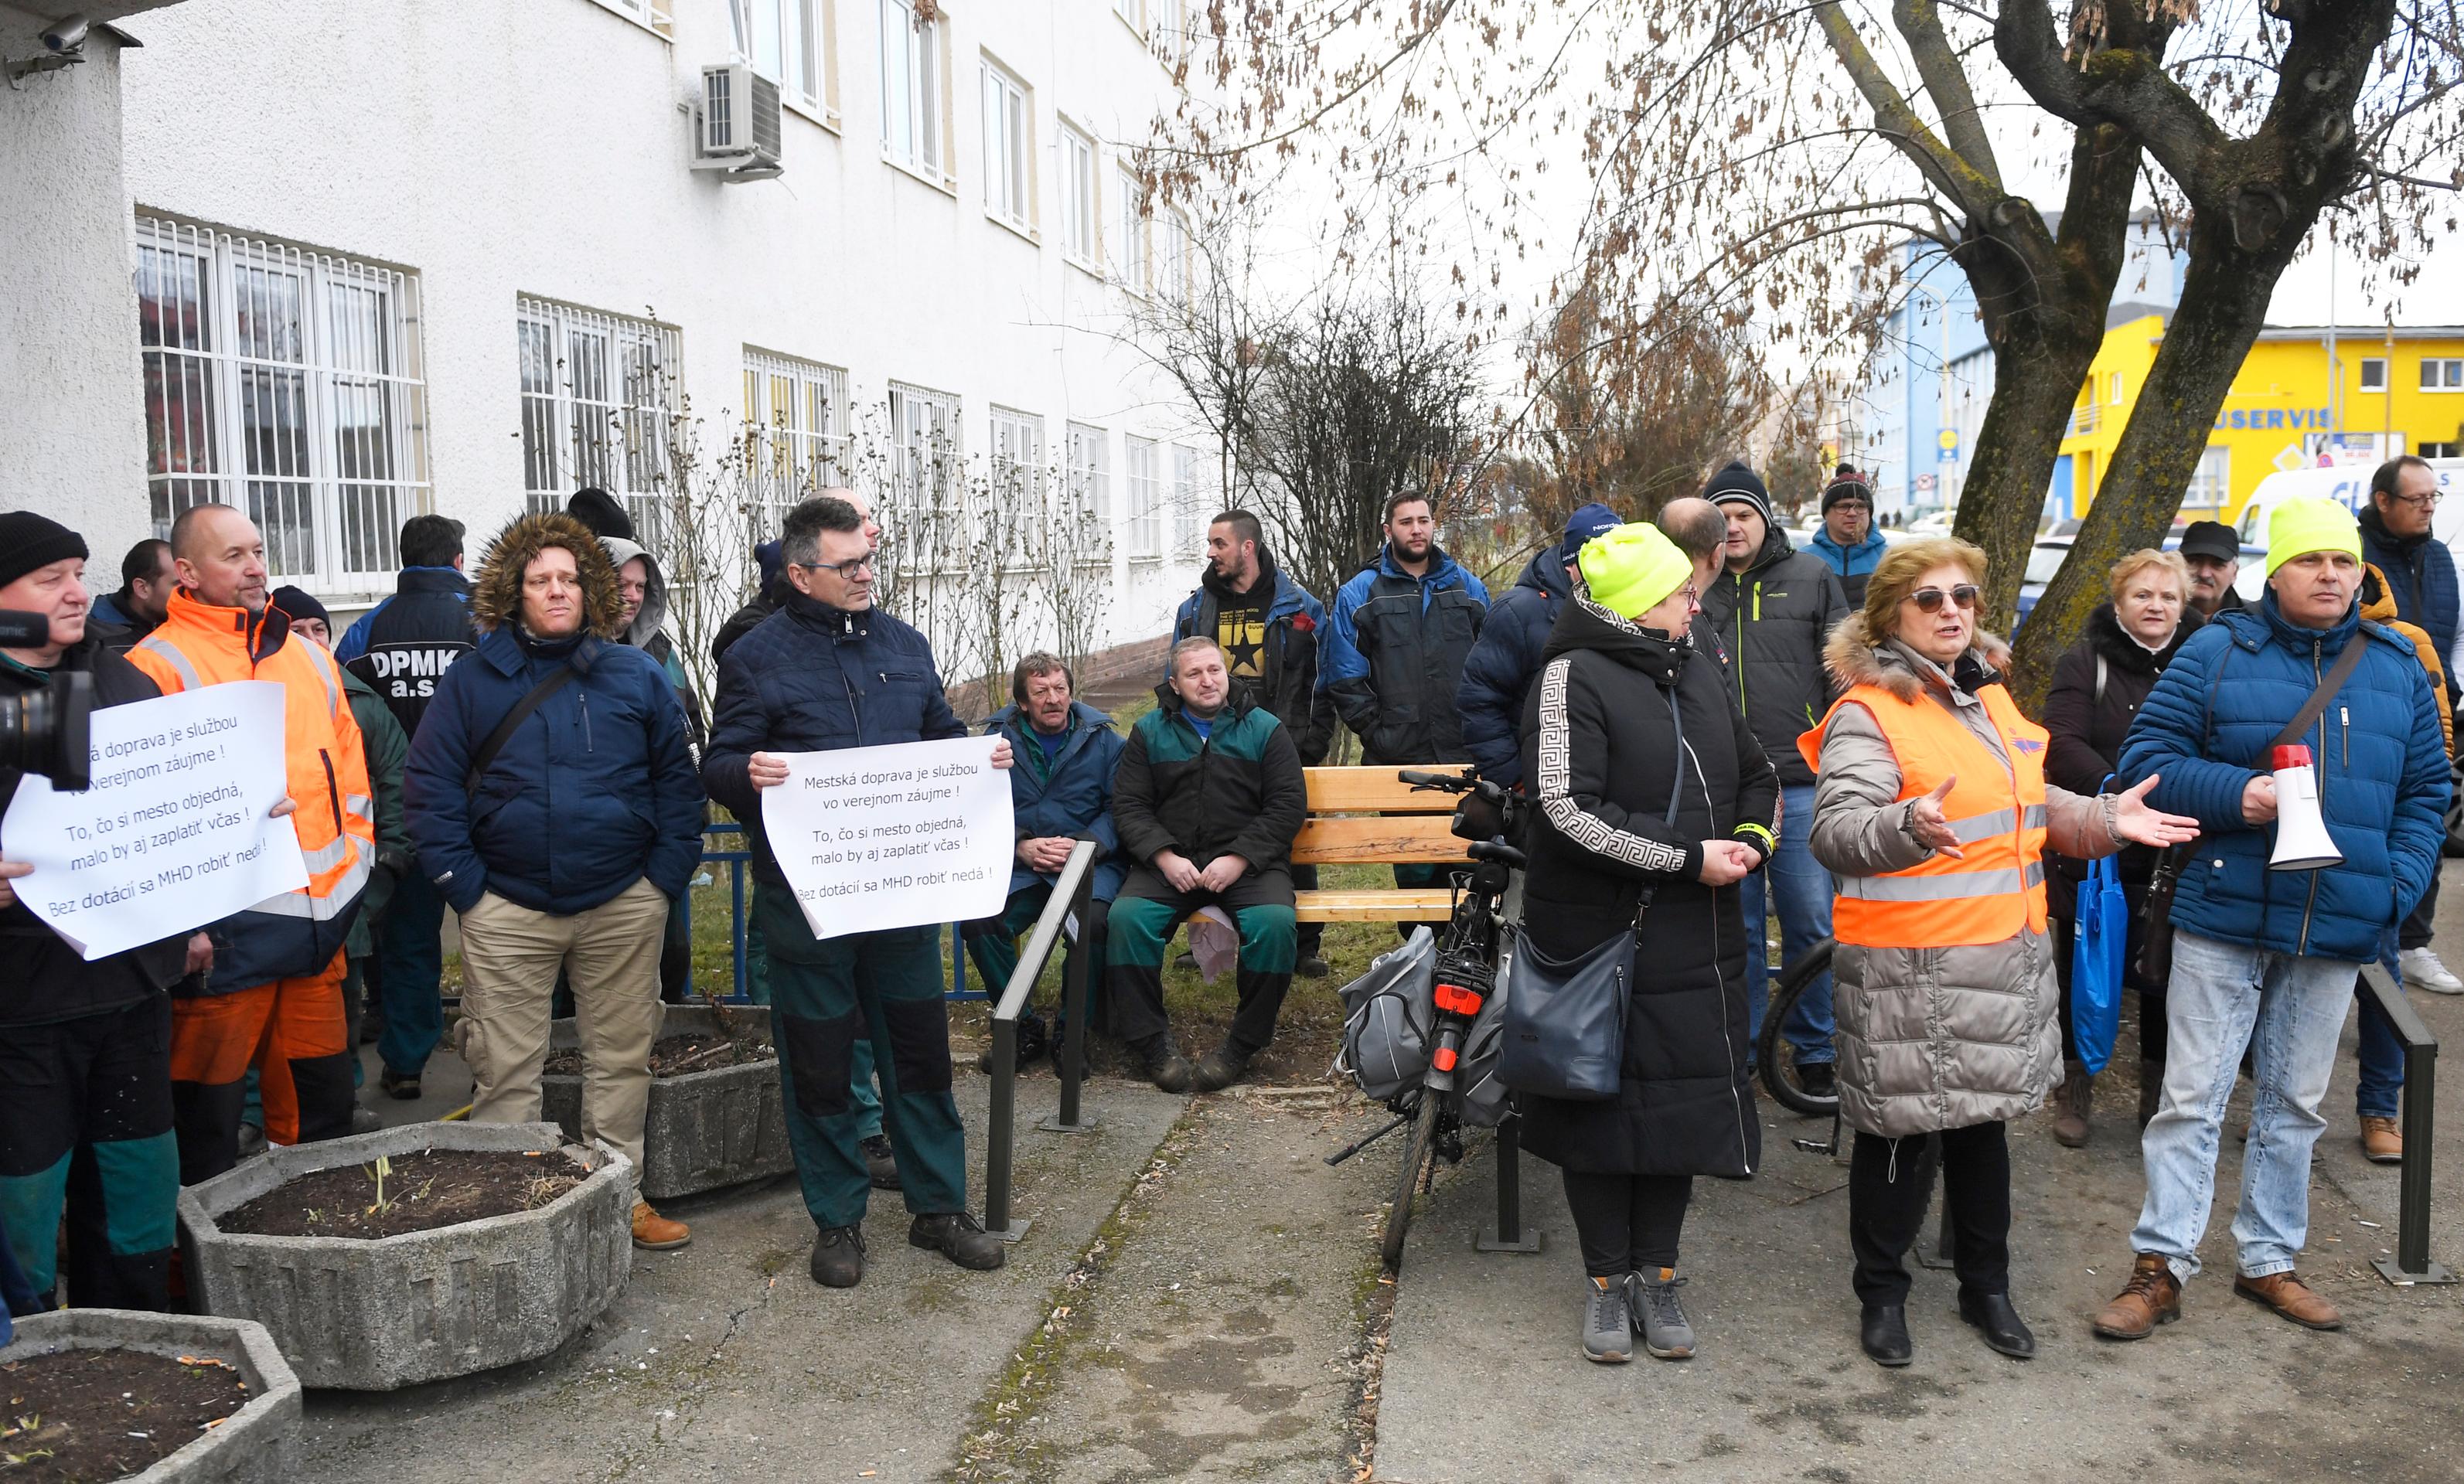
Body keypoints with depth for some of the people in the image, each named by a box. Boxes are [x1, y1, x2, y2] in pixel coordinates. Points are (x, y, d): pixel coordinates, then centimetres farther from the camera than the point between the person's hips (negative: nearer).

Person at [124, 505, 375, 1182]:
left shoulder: (307, 654, 13)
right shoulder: (158, 665, -7)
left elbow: (348, 761, 19)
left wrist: (353, 857, 13)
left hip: (320, 916, 6)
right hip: (226, 929, -6)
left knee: (324, 1100, 17)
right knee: (210, 1108, 5)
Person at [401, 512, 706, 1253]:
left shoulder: (637, 675, 5)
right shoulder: (472, 679, 2)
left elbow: (677, 777, 7)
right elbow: (430, 784, 2)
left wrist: (668, 873, -2)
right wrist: (463, 884, -6)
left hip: (624, 906, 1)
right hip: (508, 909, -1)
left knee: (622, 1059, 11)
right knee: (505, 1068, 5)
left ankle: (621, 1196, 24)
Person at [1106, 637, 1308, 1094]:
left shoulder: (1265, 729, 9)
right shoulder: (1150, 731, 13)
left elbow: (1289, 806, 1)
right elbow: (1129, 805, 6)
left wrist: (1239, 859, -11)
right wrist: (1165, 857, -11)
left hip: (1249, 862, -1)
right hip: (1169, 862, 1)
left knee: (1274, 922, -31)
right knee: (1127, 917, -27)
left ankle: (1241, 1045, -15)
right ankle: (1153, 1043, -16)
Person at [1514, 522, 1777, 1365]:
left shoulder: (1698, 672, 12)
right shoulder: (1576, 676, -11)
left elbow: (1758, 774, 23)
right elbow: (1569, 807, -21)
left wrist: (1751, 837, 1)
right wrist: (1689, 857, -18)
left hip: (1693, 938, 6)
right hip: (1597, 931, -6)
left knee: (1683, 1096, 9)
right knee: (1602, 1099, 6)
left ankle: (1656, 1276, 24)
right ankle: (1607, 1280, 22)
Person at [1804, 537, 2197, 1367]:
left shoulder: (1990, 698, 15)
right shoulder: (1866, 714, -13)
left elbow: (2027, 805, 27)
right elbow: (1837, 830, -24)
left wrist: (2104, 819, 14)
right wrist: (1911, 826, -41)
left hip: (2003, 956, 8)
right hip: (1908, 968, -8)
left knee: (1984, 1121, 19)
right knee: (1900, 1129, 4)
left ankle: (1986, 1285, 35)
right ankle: (1882, 1292, 22)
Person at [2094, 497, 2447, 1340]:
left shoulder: (2399, 669, 9)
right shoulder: (2218, 653, -2)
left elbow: (2425, 791, 13)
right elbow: (2146, 757, -4)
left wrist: (2400, 888, -1)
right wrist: (2234, 793, -20)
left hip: (2338, 931, 4)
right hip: (2224, 916, -4)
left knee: (2295, 1104, 15)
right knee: (2192, 1098, -1)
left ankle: (2268, 1260, 28)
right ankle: (2162, 1265, 7)